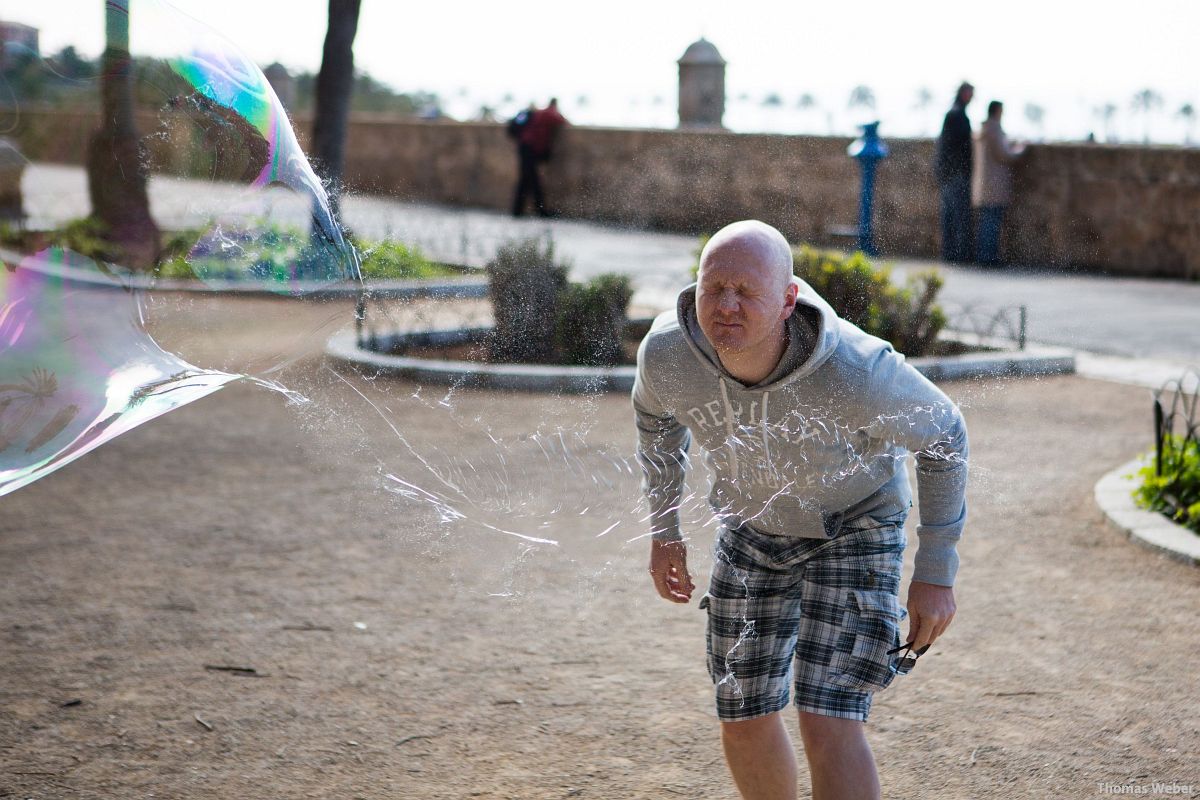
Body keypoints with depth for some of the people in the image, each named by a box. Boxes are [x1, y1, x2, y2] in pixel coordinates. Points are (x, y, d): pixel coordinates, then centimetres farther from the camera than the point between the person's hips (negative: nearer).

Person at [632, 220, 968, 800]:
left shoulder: (855, 371, -39)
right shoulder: (666, 350, -29)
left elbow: (942, 432, -18)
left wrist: (937, 573, -15)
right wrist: (663, 529, 4)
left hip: (854, 527, -4)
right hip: (752, 524, 4)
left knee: (827, 723, -17)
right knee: (745, 723, 10)